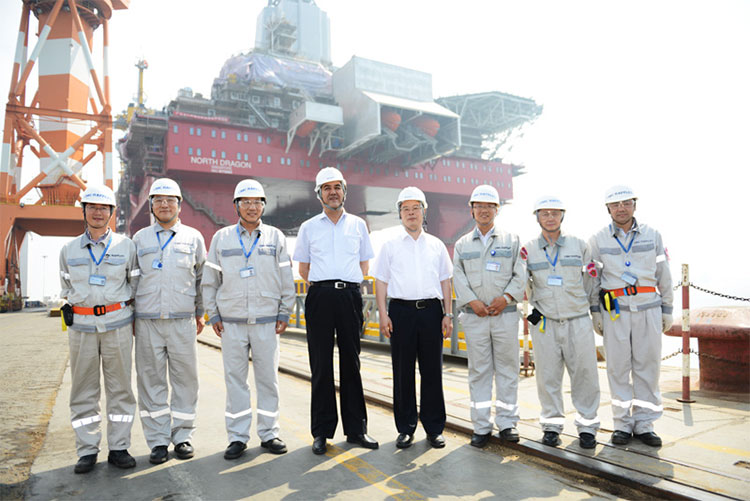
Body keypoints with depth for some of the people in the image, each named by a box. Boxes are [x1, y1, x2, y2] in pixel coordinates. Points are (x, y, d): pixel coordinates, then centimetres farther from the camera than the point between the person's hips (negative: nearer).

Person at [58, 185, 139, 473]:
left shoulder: (126, 246, 4)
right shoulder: (69, 249, 10)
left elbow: (136, 284, 10)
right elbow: (66, 287, 21)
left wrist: (131, 316, 6)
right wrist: (73, 309, 12)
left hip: (117, 324, -1)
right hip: (81, 325, 2)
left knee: (119, 387, 3)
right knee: (83, 390, 5)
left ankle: (119, 447, 14)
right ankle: (87, 451, 16)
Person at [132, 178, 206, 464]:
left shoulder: (193, 237, 9)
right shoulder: (140, 238, 11)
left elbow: (202, 277, 14)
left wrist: (200, 313, 12)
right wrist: (129, 315, 10)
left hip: (182, 321, -1)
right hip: (147, 322, 1)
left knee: (185, 379, 3)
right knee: (151, 381, 5)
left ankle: (183, 436, 16)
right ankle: (158, 441, 16)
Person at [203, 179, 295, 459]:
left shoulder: (275, 237, 6)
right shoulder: (222, 238, 7)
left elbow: (287, 279, 7)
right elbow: (209, 281, 10)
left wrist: (284, 314, 2)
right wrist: (213, 315, 5)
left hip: (267, 321, 0)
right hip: (231, 322, 0)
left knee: (268, 378, 5)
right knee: (235, 379, 5)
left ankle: (269, 433, 19)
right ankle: (237, 437, 17)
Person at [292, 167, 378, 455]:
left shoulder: (358, 225, 13)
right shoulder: (309, 227, 11)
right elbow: (303, 269, 15)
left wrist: (348, 287, 12)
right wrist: (323, 287, 12)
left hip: (350, 296, 1)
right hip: (320, 297, 0)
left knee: (351, 362, 6)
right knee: (321, 364, 2)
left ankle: (356, 428, 15)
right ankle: (322, 431, 12)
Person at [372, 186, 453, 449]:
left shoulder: (436, 245, 13)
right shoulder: (390, 245, 8)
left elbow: (445, 281, 13)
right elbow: (381, 282, 5)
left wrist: (448, 314, 5)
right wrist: (383, 315, -4)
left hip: (431, 310, 1)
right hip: (402, 310, -1)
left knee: (432, 371, 5)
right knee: (403, 372, 4)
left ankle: (434, 428, 18)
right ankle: (406, 428, 17)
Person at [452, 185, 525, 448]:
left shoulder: (511, 240, 10)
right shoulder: (462, 244, 13)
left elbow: (520, 275, 2)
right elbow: (458, 277, 3)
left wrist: (506, 297, -12)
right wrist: (473, 301, -10)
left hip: (506, 313, 0)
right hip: (474, 316, 1)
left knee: (507, 367, 4)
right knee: (479, 370, 4)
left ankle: (507, 423, 16)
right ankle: (481, 426, 12)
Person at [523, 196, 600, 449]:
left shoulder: (579, 245, 5)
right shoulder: (528, 250, 5)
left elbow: (590, 279, 11)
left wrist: (582, 303, 8)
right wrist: (535, 306, 2)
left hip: (578, 321, 0)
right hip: (544, 323, 0)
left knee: (584, 373, 3)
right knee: (548, 376, 5)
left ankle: (587, 426, 18)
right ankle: (552, 425, 19)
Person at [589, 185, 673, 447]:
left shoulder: (652, 235, 8)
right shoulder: (598, 240, 5)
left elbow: (664, 276, 11)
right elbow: (592, 279, 7)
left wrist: (667, 309, 9)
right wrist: (595, 312, 3)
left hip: (649, 310, 1)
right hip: (615, 312, -1)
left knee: (647, 367, 3)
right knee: (618, 368, 1)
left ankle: (644, 424, 15)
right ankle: (623, 424, 13)